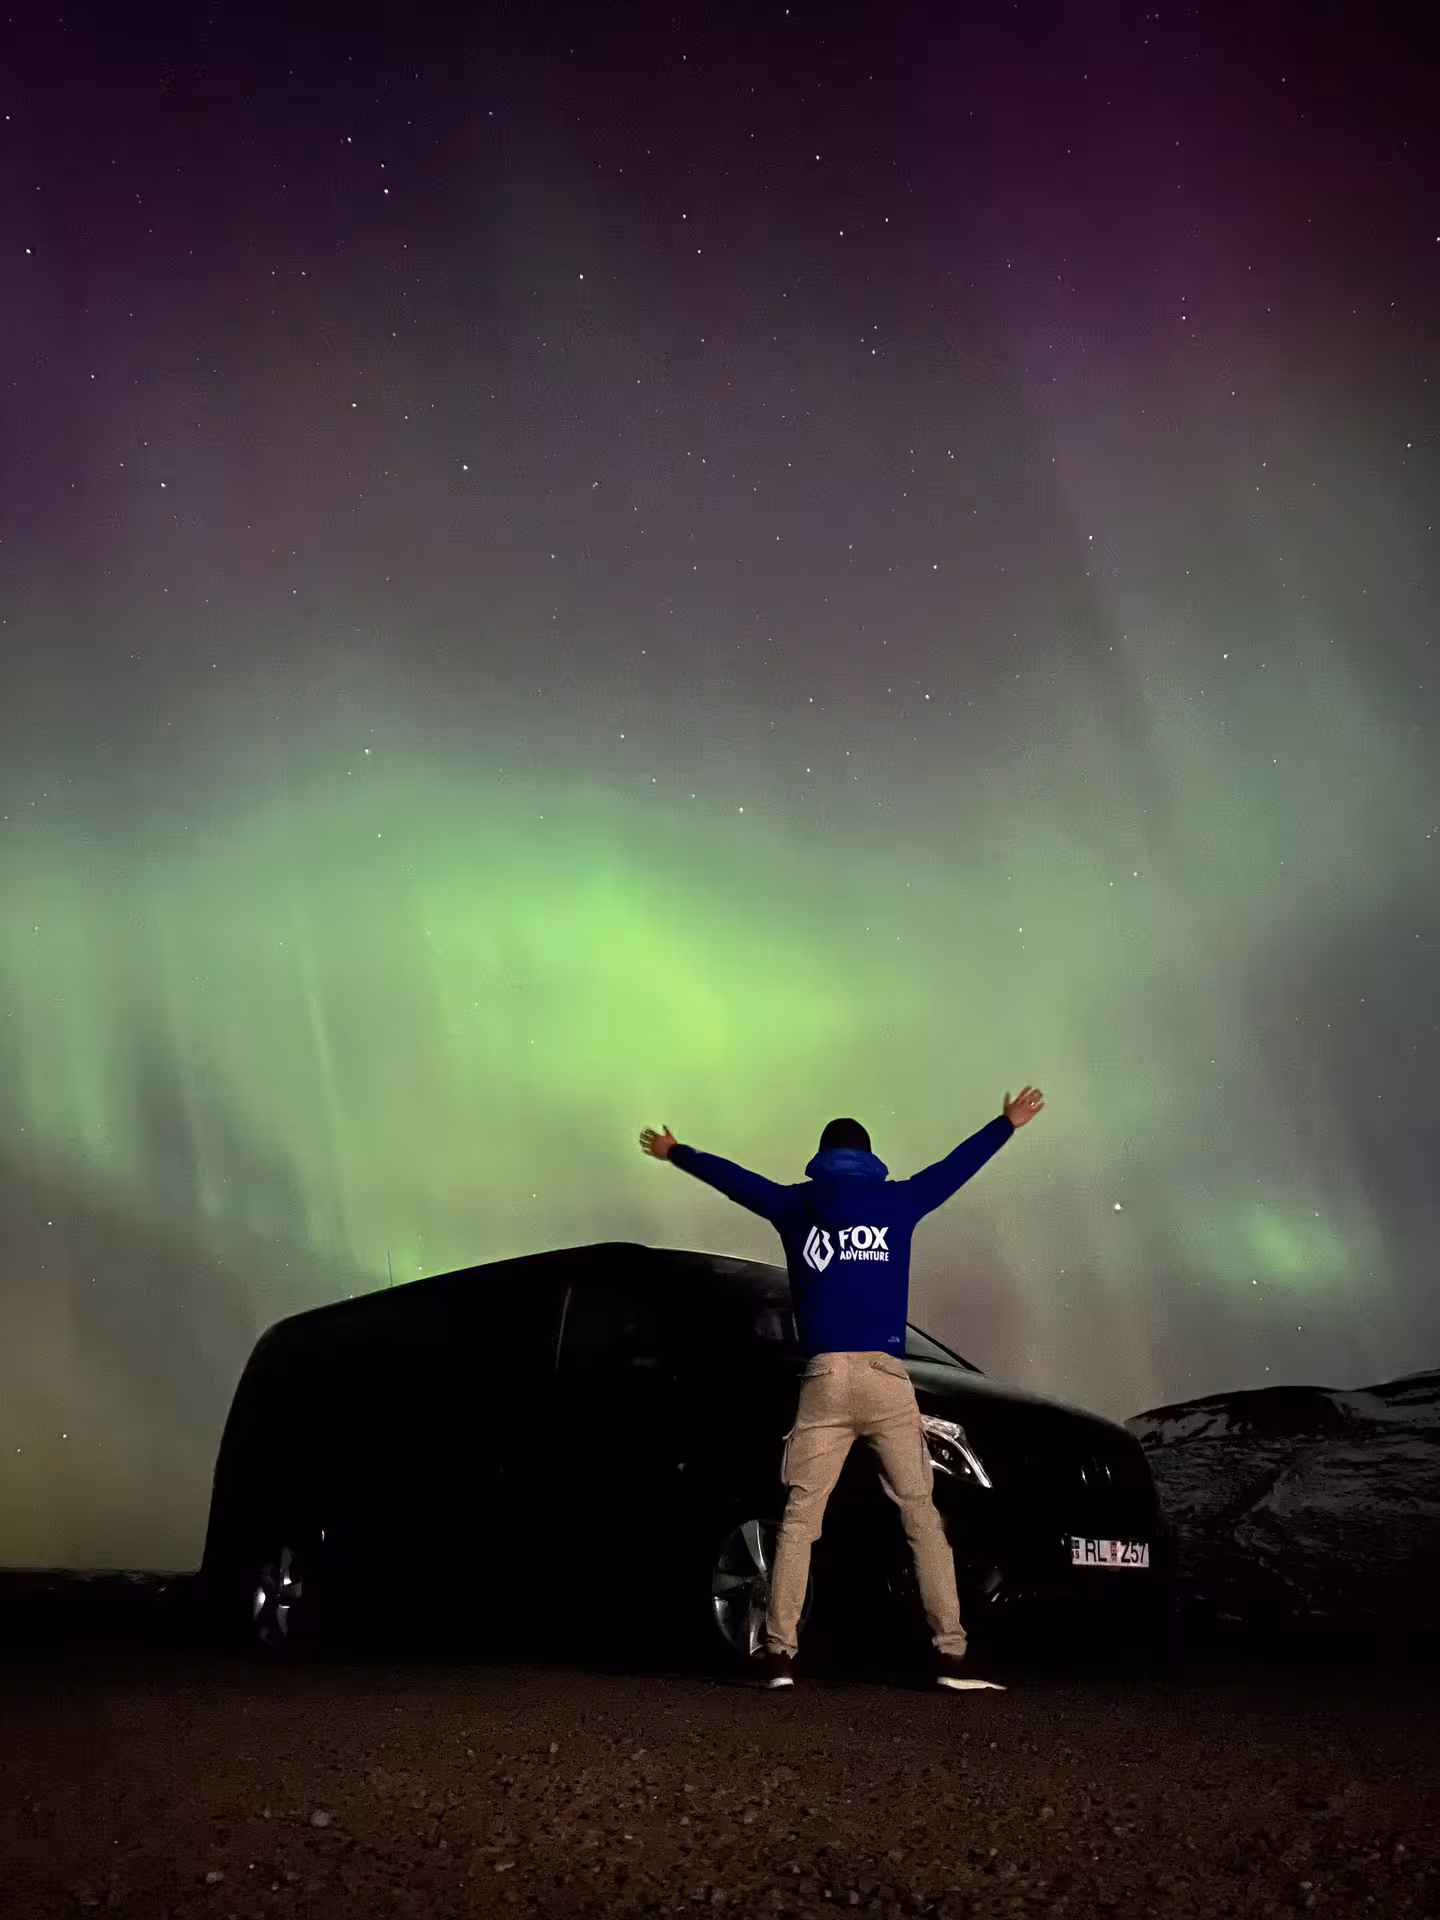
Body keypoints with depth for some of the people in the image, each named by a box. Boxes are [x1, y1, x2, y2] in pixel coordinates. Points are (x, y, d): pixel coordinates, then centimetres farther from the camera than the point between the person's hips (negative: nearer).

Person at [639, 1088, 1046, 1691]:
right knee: (922, 1516, 5)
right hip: (887, 1378, 0)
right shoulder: (897, 1200, 10)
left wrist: (674, 1152, 41)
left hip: (824, 1380, 0)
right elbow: (958, 1164, 23)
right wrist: (1009, 1122, 38)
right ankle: (952, 1652, 2)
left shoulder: (795, 1206, 12)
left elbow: (729, 1176, 25)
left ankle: (779, 1651, 0)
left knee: (799, 1517, 4)